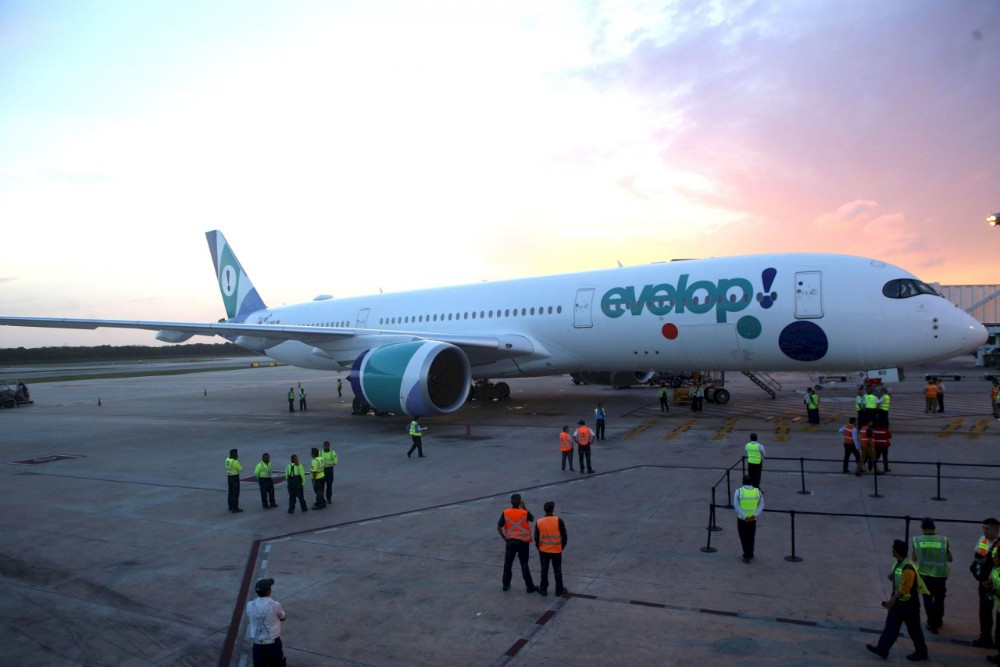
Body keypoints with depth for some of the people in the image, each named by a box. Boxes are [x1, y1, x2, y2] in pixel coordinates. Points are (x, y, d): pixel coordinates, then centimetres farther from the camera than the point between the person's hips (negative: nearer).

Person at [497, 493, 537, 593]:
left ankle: (506, 584, 23)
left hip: (510, 542, 1)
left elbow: (499, 527, -9)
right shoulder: (524, 513, -14)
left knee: (508, 564, 15)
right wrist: (524, 507, 3)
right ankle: (530, 586, 14)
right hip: (523, 542, -1)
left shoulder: (506, 513, -10)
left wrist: (504, 538, 1)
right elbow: (532, 519, 8)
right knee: (524, 564, 7)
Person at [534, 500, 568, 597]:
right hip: (556, 551, -1)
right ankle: (559, 590, 21)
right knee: (557, 571, 12)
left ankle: (543, 589, 21)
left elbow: (536, 537, -1)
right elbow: (564, 536, -8)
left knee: (544, 570, 13)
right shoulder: (558, 521, -14)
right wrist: (562, 546, 7)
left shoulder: (539, 522, -7)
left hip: (543, 551, 1)